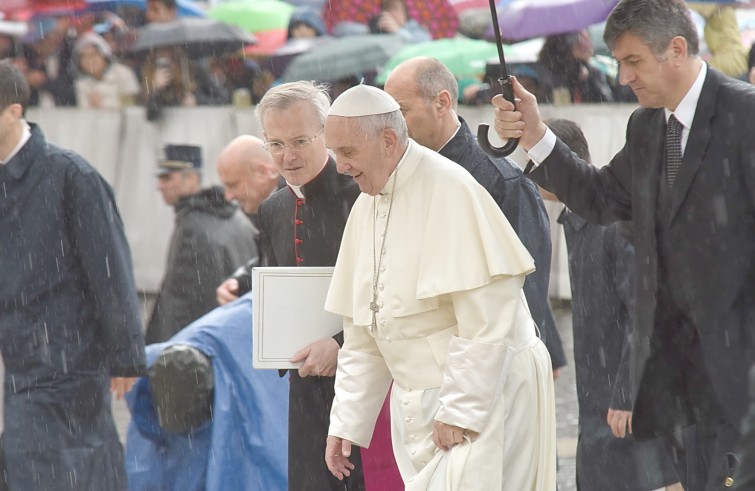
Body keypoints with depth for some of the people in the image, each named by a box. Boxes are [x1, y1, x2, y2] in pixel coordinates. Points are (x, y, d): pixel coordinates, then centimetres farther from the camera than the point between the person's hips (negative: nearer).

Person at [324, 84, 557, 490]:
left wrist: (458, 410, -20)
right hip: (417, 402, 8)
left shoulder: (450, 190, -15)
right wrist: (346, 421, 11)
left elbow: (487, 315, -20)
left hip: (483, 392, -8)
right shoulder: (366, 209, 10)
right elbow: (362, 336, 16)